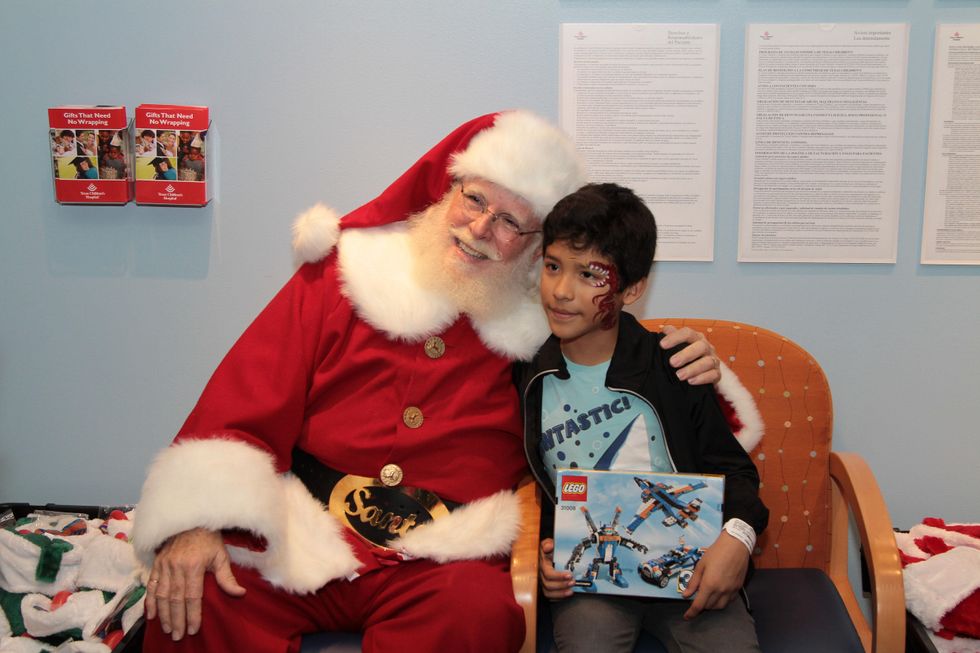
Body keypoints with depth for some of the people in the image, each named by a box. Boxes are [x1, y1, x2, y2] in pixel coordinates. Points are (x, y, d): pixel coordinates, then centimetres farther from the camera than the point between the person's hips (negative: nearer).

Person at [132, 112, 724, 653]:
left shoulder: (545, 325, 8)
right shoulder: (346, 272, 7)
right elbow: (246, 400, 0)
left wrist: (685, 378, -8)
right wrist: (197, 522, -13)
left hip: (440, 563, 1)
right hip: (299, 540, 0)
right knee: (193, 603, -27)